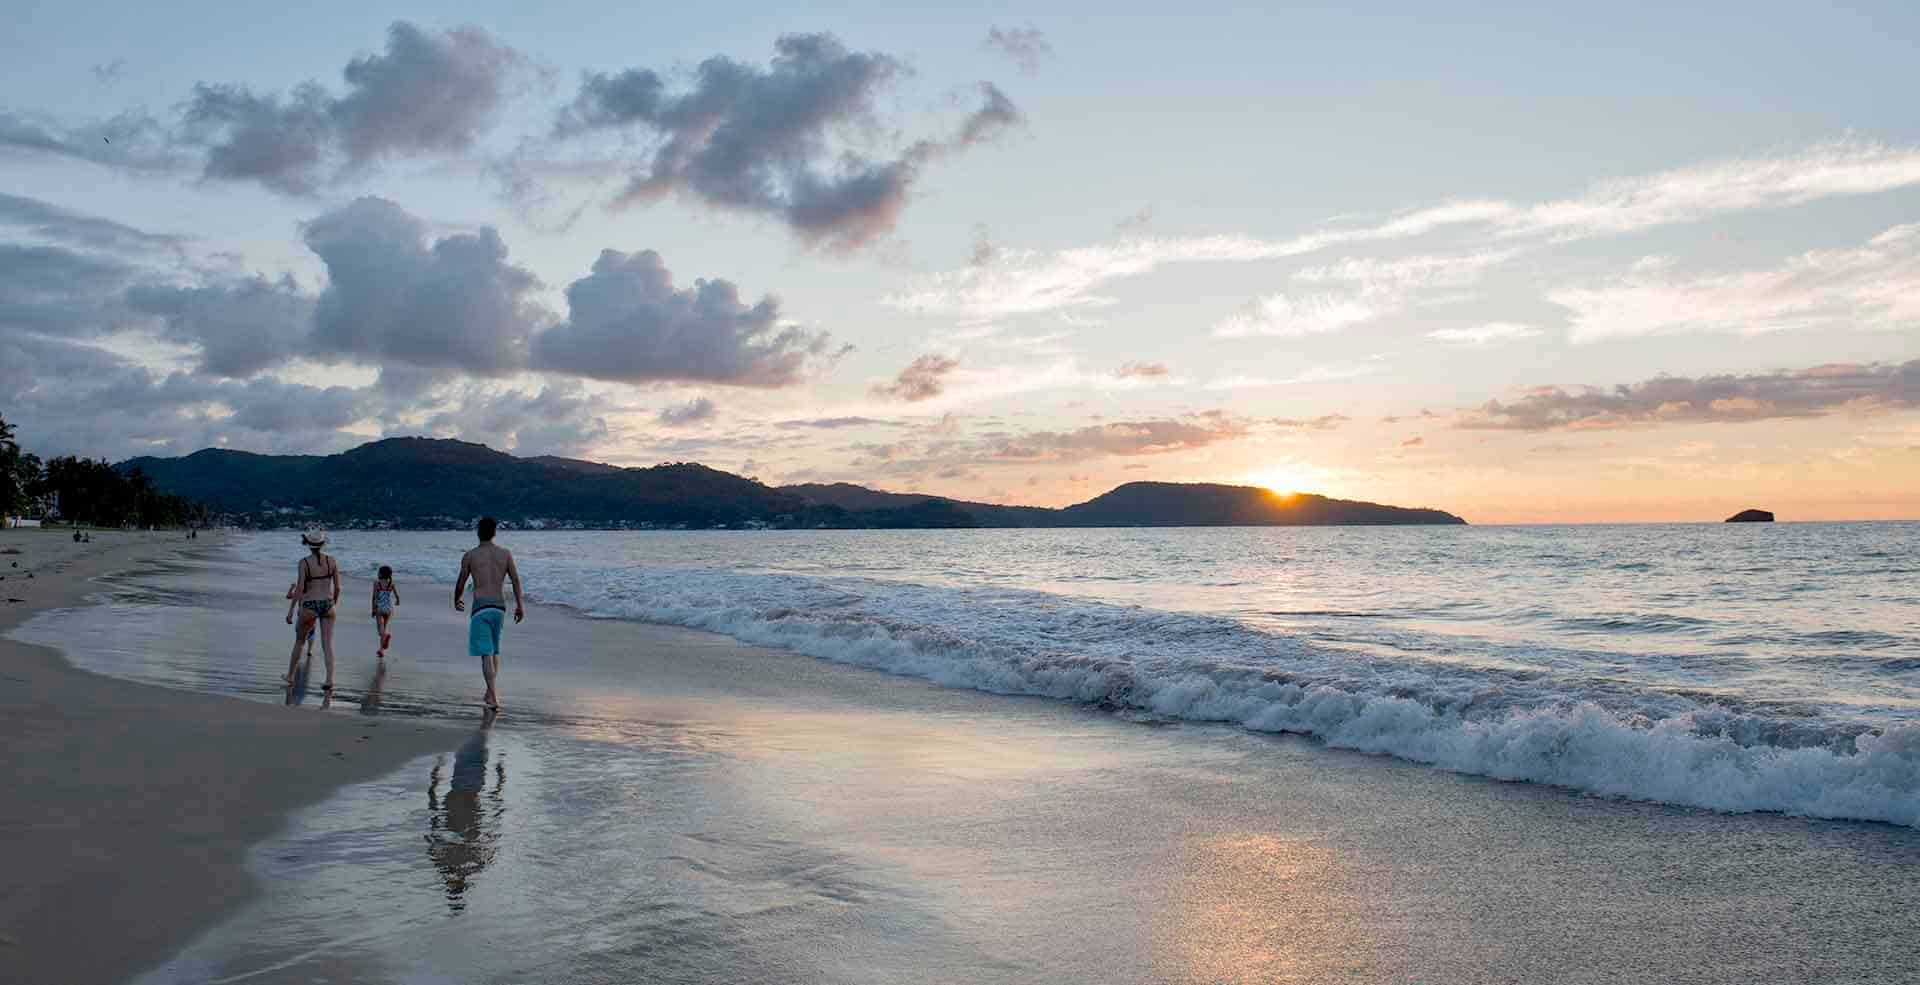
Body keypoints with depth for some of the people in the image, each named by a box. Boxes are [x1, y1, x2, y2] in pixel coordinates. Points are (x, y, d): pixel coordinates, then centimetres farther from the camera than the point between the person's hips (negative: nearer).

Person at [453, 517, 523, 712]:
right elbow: (515, 580, 3)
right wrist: (519, 605, 9)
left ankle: (493, 697, -18)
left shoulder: (469, 556, 0)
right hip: (500, 607, 3)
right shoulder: (506, 553, 6)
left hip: (481, 607, -3)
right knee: (495, 650, 20)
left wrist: (456, 601, 25)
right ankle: (491, 691, 26)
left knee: (486, 653, -7)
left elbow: (460, 584, 7)